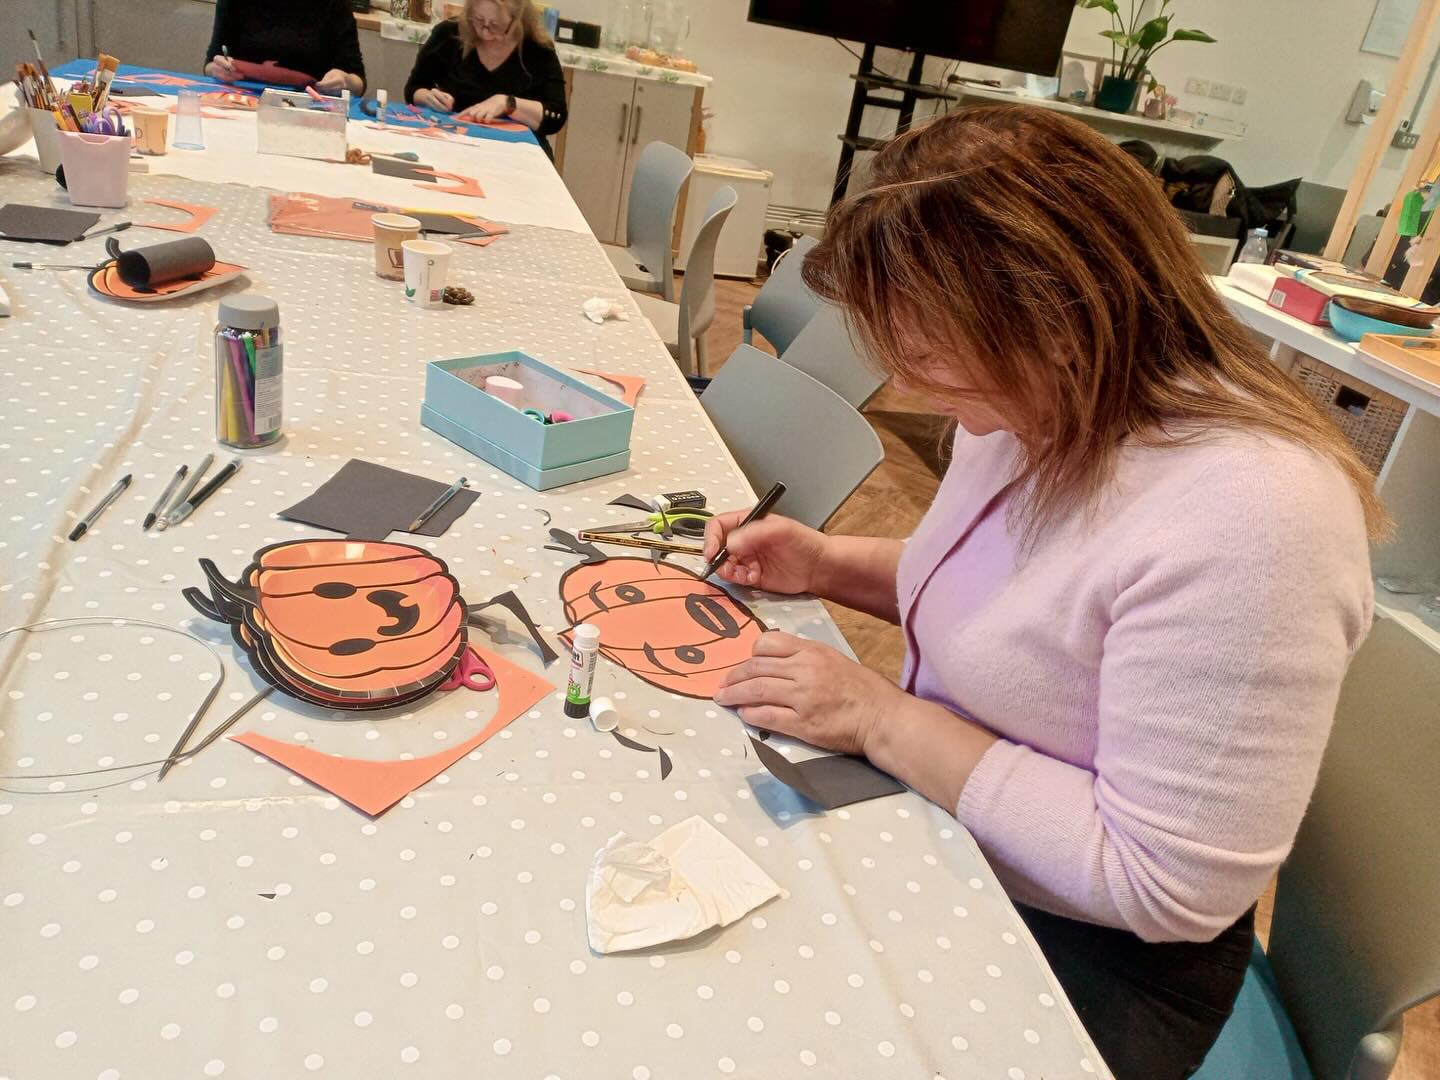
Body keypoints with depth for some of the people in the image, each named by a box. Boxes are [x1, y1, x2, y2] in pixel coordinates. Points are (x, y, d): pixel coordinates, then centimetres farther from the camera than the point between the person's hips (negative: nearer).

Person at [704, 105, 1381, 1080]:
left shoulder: (1246, 521, -32)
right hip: (933, 818, 7)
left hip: (1085, 957, -6)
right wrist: (831, 565, -3)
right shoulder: (1033, 401, -6)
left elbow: (1165, 886, -27)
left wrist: (885, 719, -25)